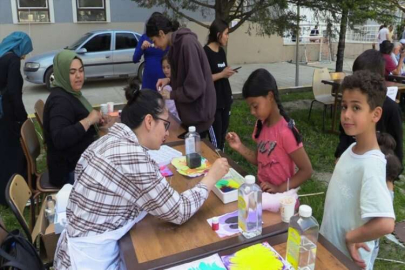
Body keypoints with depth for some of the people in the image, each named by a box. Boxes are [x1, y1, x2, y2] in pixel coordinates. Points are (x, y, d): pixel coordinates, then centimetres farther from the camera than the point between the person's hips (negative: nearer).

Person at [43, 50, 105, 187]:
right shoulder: (60, 100, -21)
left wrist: (95, 119, 4)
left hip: (81, 162, 9)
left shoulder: (71, 93, 8)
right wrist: (88, 120, -27)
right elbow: (59, 140, -32)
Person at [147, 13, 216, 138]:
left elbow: (195, 86, -24)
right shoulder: (177, 43, 7)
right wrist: (169, 80, 3)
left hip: (198, 111, -9)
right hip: (189, 110, 9)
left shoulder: (187, 43, -22)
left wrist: (171, 95, -13)